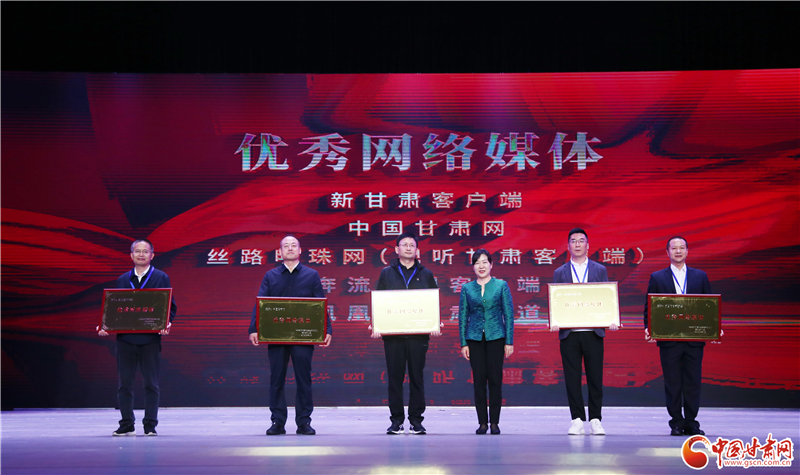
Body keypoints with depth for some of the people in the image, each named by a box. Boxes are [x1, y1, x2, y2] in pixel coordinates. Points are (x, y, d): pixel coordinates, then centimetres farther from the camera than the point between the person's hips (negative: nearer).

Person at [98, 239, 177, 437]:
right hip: (125, 338, 3)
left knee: (151, 384, 0)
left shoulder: (161, 278, 6)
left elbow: (171, 306, 3)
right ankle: (127, 425, 14)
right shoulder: (122, 280, 13)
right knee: (125, 383, 5)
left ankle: (150, 425, 7)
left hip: (150, 339, -3)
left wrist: (166, 324, -16)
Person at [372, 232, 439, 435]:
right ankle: (396, 420, 9)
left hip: (418, 334, 0)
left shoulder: (426, 274, 11)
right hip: (392, 334, 0)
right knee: (395, 378, 2)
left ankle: (416, 420, 9)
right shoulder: (386, 273, 10)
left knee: (417, 378, 2)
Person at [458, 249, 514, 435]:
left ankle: (495, 422, 7)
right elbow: (463, 316, 8)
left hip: (496, 337, -1)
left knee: (495, 379, -1)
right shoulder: (467, 288, 7)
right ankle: (482, 422, 8)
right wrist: (463, 343, 3)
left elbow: (509, 314, 3)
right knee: (479, 380, 1)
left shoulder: (501, 286, 4)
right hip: (475, 338, 1)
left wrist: (509, 341, -2)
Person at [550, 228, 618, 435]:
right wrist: (554, 323, -11)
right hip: (568, 333, 0)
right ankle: (577, 420, 8)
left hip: (593, 332, 0)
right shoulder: (559, 273, 11)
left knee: (595, 378, 2)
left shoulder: (600, 270, 11)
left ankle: (595, 420, 11)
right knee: (572, 378, 1)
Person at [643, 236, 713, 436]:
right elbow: (649, 307, 6)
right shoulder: (657, 277, 7)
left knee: (693, 382, 3)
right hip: (668, 339, -1)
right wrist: (648, 328, -10)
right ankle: (676, 422, 10)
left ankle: (691, 422, 12)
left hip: (694, 339, 1)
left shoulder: (700, 276, 11)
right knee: (672, 383, 2)